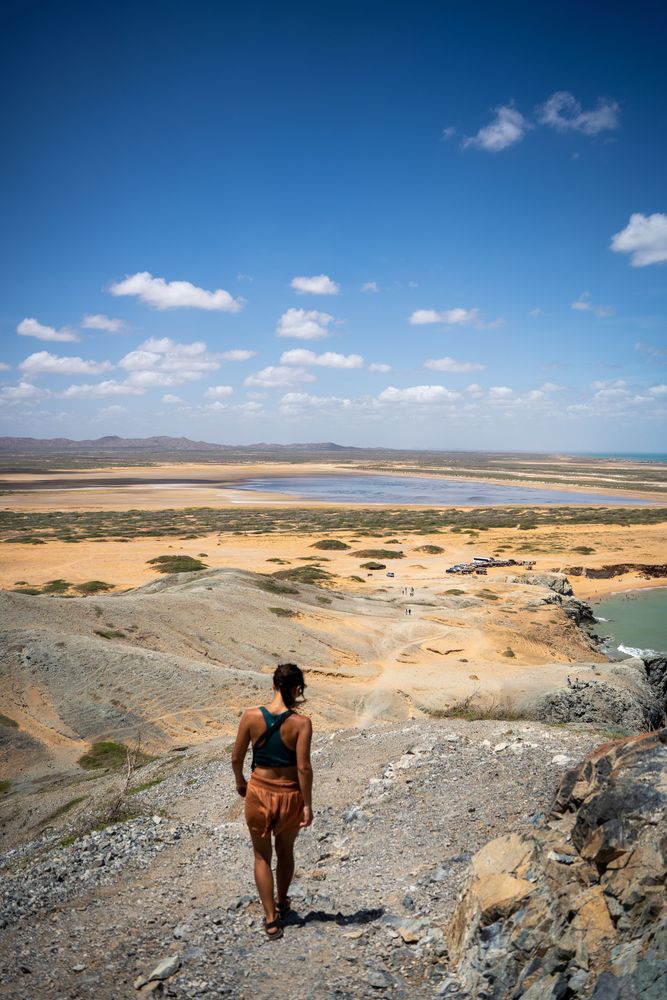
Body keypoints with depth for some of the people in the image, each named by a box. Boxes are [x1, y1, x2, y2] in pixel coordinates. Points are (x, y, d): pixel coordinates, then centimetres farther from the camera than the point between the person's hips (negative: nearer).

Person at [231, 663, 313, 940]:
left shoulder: (251, 716, -14)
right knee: (285, 851, 27)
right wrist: (308, 805, -8)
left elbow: (236, 757, -4)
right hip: (290, 795, 0)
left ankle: (271, 920, 23)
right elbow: (303, 767, -19)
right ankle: (282, 904, 47)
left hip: (259, 792, 0)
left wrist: (240, 782, 15)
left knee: (262, 856, 20)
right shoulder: (301, 723, -19)